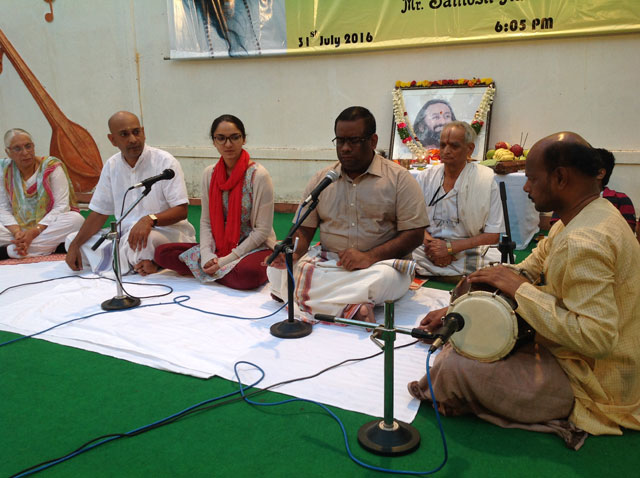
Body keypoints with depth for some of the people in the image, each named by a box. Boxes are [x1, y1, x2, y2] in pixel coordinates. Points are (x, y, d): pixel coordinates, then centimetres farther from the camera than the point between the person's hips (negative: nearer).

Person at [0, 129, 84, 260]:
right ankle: (51, 247, -25)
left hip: (49, 226, -1)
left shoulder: (52, 166, -7)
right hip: (19, 227, 2)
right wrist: (17, 232, -22)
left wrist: (34, 232, -24)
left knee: (75, 219, -33)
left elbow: (61, 206, -13)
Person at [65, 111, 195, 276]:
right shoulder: (111, 165, 8)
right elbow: (99, 213, 10)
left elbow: (181, 211, -13)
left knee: (139, 240, -39)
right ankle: (140, 262, -13)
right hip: (125, 234, 7)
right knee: (72, 240, -3)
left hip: (167, 233, -7)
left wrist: (150, 219, -32)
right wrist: (75, 245, -3)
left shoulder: (165, 161, -9)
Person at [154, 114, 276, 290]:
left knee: (248, 273, -40)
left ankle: (207, 273, -11)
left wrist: (226, 260, -16)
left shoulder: (258, 175, -12)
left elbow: (262, 230, -13)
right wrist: (207, 255, -12)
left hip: (256, 247, -5)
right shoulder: (209, 174, 5)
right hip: (219, 247, 5)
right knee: (162, 253, -12)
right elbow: (206, 221, 7)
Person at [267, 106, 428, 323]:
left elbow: (414, 234, -5)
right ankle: (351, 308, -28)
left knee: (386, 277, -38)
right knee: (277, 269, -21)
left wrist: (369, 257, -20)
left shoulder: (399, 179, 1)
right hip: (326, 262, 3)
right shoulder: (321, 179, 11)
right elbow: (304, 231, 11)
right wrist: (291, 251, -14)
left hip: (379, 262, -3)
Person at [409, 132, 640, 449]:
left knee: (453, 365, -21)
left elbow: (596, 338, -35)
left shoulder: (583, 243, -29)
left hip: (593, 386, -10)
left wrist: (520, 289, -26)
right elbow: (530, 270, 11)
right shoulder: (587, 217, 6)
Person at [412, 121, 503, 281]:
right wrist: (430, 243, -11)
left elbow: (493, 235, -3)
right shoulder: (426, 177, 11)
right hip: (426, 254, 1)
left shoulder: (485, 180, 1)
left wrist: (449, 247, -13)